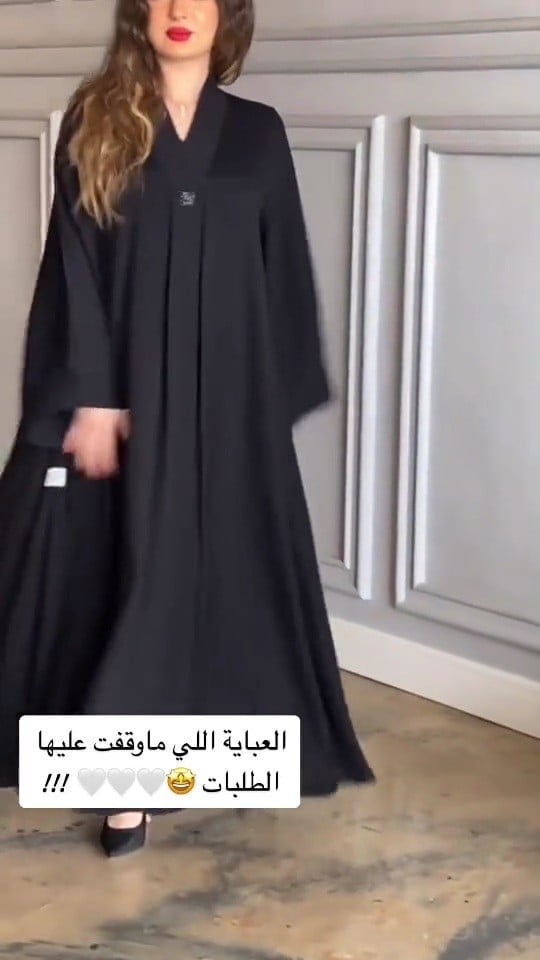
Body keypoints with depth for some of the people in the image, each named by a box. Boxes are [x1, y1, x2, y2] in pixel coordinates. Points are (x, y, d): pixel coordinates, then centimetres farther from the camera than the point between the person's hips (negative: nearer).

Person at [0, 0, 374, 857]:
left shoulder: (257, 132, 6)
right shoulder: (94, 125, 1)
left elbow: (286, 271, 7)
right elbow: (75, 268, -5)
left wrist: (281, 393, 3)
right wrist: (92, 395, -12)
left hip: (227, 386, 2)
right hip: (132, 381, -2)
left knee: (228, 554, 8)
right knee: (138, 560, -1)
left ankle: (216, 736, 26)